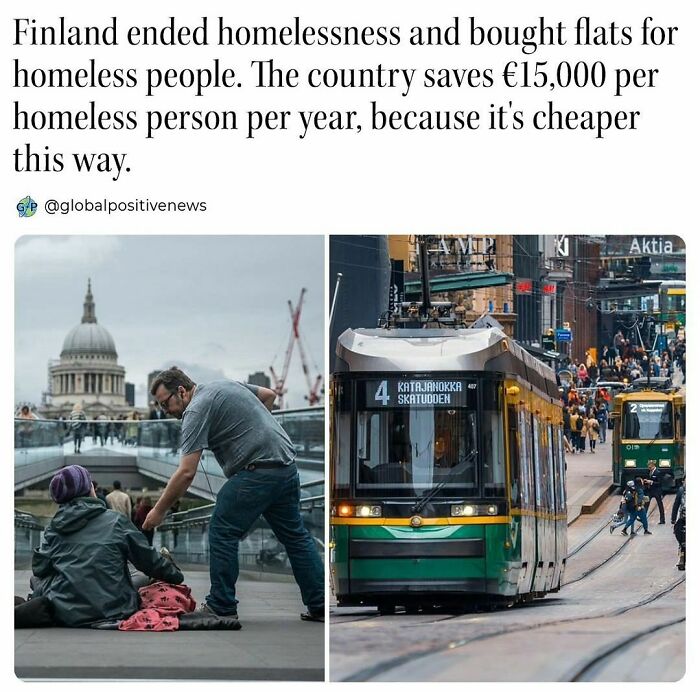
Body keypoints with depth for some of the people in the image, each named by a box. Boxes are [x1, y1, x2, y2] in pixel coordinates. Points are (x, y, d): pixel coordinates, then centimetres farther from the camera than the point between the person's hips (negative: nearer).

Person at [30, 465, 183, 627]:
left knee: (37, 581, 28)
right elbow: (148, 560, 4)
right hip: (113, 611, -1)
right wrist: (176, 576, 21)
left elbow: (40, 569, 2)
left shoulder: (53, 528, 3)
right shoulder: (116, 521, -2)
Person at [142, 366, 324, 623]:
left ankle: (222, 607, 4)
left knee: (223, 533, 1)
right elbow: (269, 395, 28)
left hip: (256, 472, -9)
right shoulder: (224, 385, 17)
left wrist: (159, 510, -8)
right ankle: (319, 606, 15)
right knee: (295, 535, 14)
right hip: (287, 465, 9)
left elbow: (186, 473, -14)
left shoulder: (196, 410, -9)